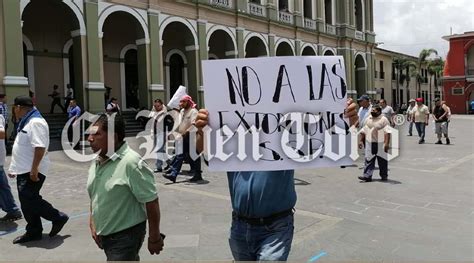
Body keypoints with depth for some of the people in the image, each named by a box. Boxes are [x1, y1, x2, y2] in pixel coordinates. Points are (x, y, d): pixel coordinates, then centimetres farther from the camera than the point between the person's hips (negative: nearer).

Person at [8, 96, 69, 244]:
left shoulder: (35, 122, -17)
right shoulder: (26, 122, 15)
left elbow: (40, 147, -26)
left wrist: (34, 169, -28)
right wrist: (15, 167, 23)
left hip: (32, 171, -10)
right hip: (24, 170, 10)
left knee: (29, 200, -10)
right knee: (26, 201, 11)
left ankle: (59, 218, 5)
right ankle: (33, 232, 20)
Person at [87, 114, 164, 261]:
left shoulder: (130, 162, -24)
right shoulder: (97, 162, 1)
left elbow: (151, 201, -21)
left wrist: (154, 237, -15)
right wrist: (92, 224, 9)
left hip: (125, 236, -7)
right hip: (103, 235, 8)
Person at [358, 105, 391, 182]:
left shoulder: (384, 120, -7)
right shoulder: (368, 119, 11)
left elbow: (387, 132, -13)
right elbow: (363, 131, 17)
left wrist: (387, 143, -21)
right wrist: (361, 141, 14)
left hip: (380, 144, -4)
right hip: (369, 143, 4)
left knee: (382, 160, 8)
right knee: (368, 160, 0)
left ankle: (384, 176, 21)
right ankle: (367, 176, 0)